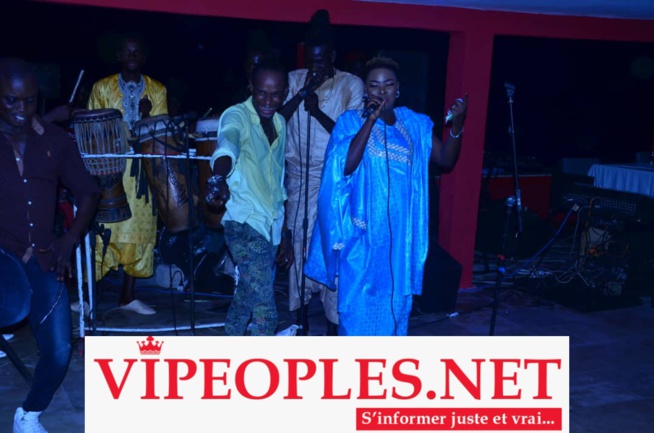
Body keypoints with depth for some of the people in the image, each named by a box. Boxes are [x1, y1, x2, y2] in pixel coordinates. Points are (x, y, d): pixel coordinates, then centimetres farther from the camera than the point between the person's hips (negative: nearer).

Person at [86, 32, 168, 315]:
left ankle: (128, 296, 14)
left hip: (144, 173, 2)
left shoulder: (157, 90, 9)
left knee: (140, 230, 4)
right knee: (101, 231, -5)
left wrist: (147, 115, -18)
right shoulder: (102, 88, 6)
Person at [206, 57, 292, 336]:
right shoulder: (237, 116, -11)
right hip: (245, 225, -7)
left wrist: (284, 234, 19)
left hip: (271, 228, 7)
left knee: (248, 297, 20)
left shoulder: (280, 124, 11)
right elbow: (227, 144, -36)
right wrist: (219, 179, -57)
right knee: (265, 312, -12)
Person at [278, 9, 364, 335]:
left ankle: (333, 320, 5)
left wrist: (318, 112, -19)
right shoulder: (294, 79, 6)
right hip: (299, 175, 3)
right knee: (299, 242, 6)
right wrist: (302, 93, -14)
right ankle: (301, 318, 18)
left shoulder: (351, 84, -2)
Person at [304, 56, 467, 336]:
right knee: (358, 298, 0)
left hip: (400, 232, 3)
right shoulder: (351, 121, -3)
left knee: (395, 300, 11)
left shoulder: (415, 124, 7)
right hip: (363, 231, -3)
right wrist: (370, 120, -21)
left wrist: (457, 124, -12)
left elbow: (446, 160, 3)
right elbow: (346, 166, -18)